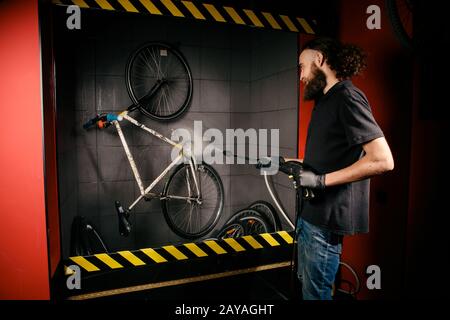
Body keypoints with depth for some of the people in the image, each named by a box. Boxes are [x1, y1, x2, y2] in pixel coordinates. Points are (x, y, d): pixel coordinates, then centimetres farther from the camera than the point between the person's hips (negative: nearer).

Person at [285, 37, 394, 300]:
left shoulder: (347, 96, -15)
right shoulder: (326, 99, 15)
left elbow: (383, 160, -23)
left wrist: (321, 180, -23)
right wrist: (288, 162, 12)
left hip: (326, 218, -9)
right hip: (311, 211, 9)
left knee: (316, 292, 5)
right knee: (306, 283, 23)